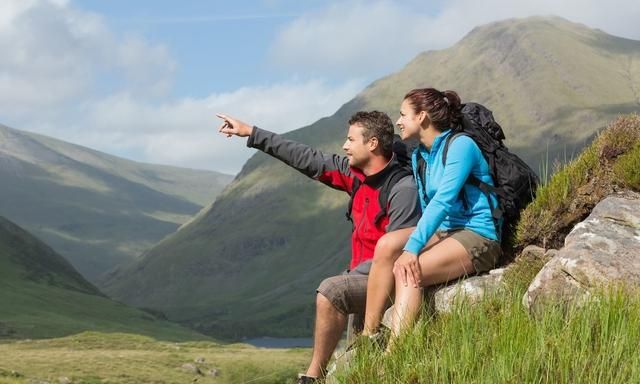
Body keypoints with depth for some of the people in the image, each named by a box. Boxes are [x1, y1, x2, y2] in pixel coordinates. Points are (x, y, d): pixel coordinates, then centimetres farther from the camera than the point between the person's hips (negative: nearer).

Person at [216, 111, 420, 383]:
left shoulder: (402, 189, -19)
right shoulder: (356, 173, 5)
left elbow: (396, 252, -23)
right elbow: (307, 159, 8)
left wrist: (354, 274, -17)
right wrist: (251, 133, 9)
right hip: (365, 275, 9)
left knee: (331, 290, -24)